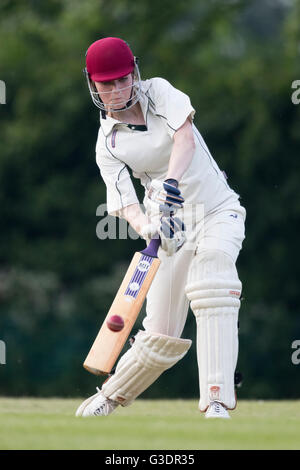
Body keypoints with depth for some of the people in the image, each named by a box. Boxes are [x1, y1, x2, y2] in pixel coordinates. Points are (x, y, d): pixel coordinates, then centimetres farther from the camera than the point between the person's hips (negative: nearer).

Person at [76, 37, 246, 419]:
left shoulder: (159, 93, -1)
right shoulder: (108, 143, 0)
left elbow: (185, 136, -19)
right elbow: (124, 201, -12)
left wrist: (171, 181, -38)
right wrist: (147, 226, -36)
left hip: (218, 212, -1)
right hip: (174, 227, 1)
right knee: (162, 336, -3)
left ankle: (217, 402, -37)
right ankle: (110, 396, 27)